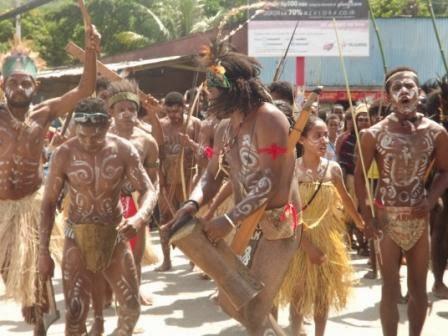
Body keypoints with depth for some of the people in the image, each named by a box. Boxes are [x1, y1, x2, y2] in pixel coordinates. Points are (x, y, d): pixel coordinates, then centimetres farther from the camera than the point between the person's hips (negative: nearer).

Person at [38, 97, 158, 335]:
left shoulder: (124, 150, -11)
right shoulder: (64, 154, -13)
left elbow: (149, 191, -11)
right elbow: (49, 202, -5)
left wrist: (139, 218, -34)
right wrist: (43, 251, -7)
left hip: (114, 236, 2)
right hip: (78, 237, -2)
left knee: (132, 307, 10)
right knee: (74, 314, -8)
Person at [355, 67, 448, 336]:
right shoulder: (374, 134, -7)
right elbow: (360, 174, 0)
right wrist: (367, 215, -6)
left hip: (419, 217, 2)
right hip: (387, 217, -2)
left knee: (419, 288, 10)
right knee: (391, 289, 3)